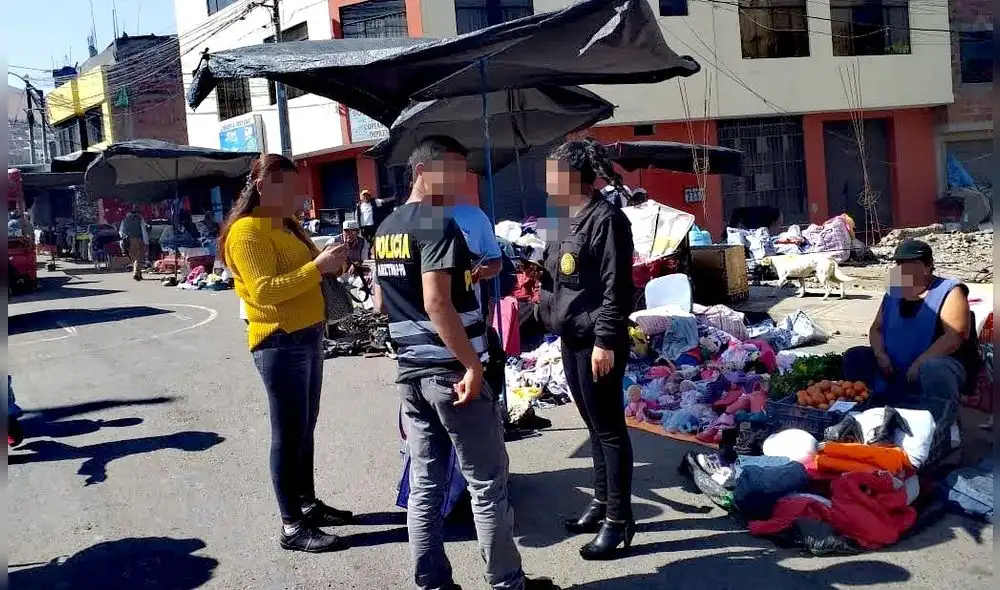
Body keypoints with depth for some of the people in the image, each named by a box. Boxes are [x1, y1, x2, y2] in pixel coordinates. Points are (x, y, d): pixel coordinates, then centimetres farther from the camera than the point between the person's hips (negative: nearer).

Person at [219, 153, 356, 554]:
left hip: (308, 335, 9)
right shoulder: (246, 232, -14)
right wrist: (317, 267, -27)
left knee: (305, 428, 17)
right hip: (280, 342, -9)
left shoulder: (287, 225, 14)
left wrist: (330, 260, 4)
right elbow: (265, 290, -24)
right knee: (288, 433, -5)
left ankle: (309, 504, 29)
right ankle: (292, 527, 2)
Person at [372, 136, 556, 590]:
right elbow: (436, 302, -23)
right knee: (487, 484, 3)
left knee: (424, 485, 10)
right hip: (451, 371, -8)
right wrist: (472, 364, -20)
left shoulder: (385, 230, 12)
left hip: (410, 371, 8)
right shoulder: (438, 224, -14)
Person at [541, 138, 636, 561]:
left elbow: (617, 286, -19)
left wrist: (605, 340, -21)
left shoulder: (605, 218, -14)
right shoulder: (566, 220, 14)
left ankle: (619, 519, 6)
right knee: (593, 425, 17)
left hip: (597, 341, -9)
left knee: (609, 428, -2)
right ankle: (602, 502, 28)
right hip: (572, 338, 9)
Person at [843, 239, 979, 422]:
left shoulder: (949, 292, -9)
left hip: (938, 363, -7)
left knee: (932, 369, -40)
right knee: (854, 357, 0)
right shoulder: (892, 295, 11)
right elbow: (876, 328, 16)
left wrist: (920, 362, -28)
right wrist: (880, 354, -6)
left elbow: (955, 335, -20)